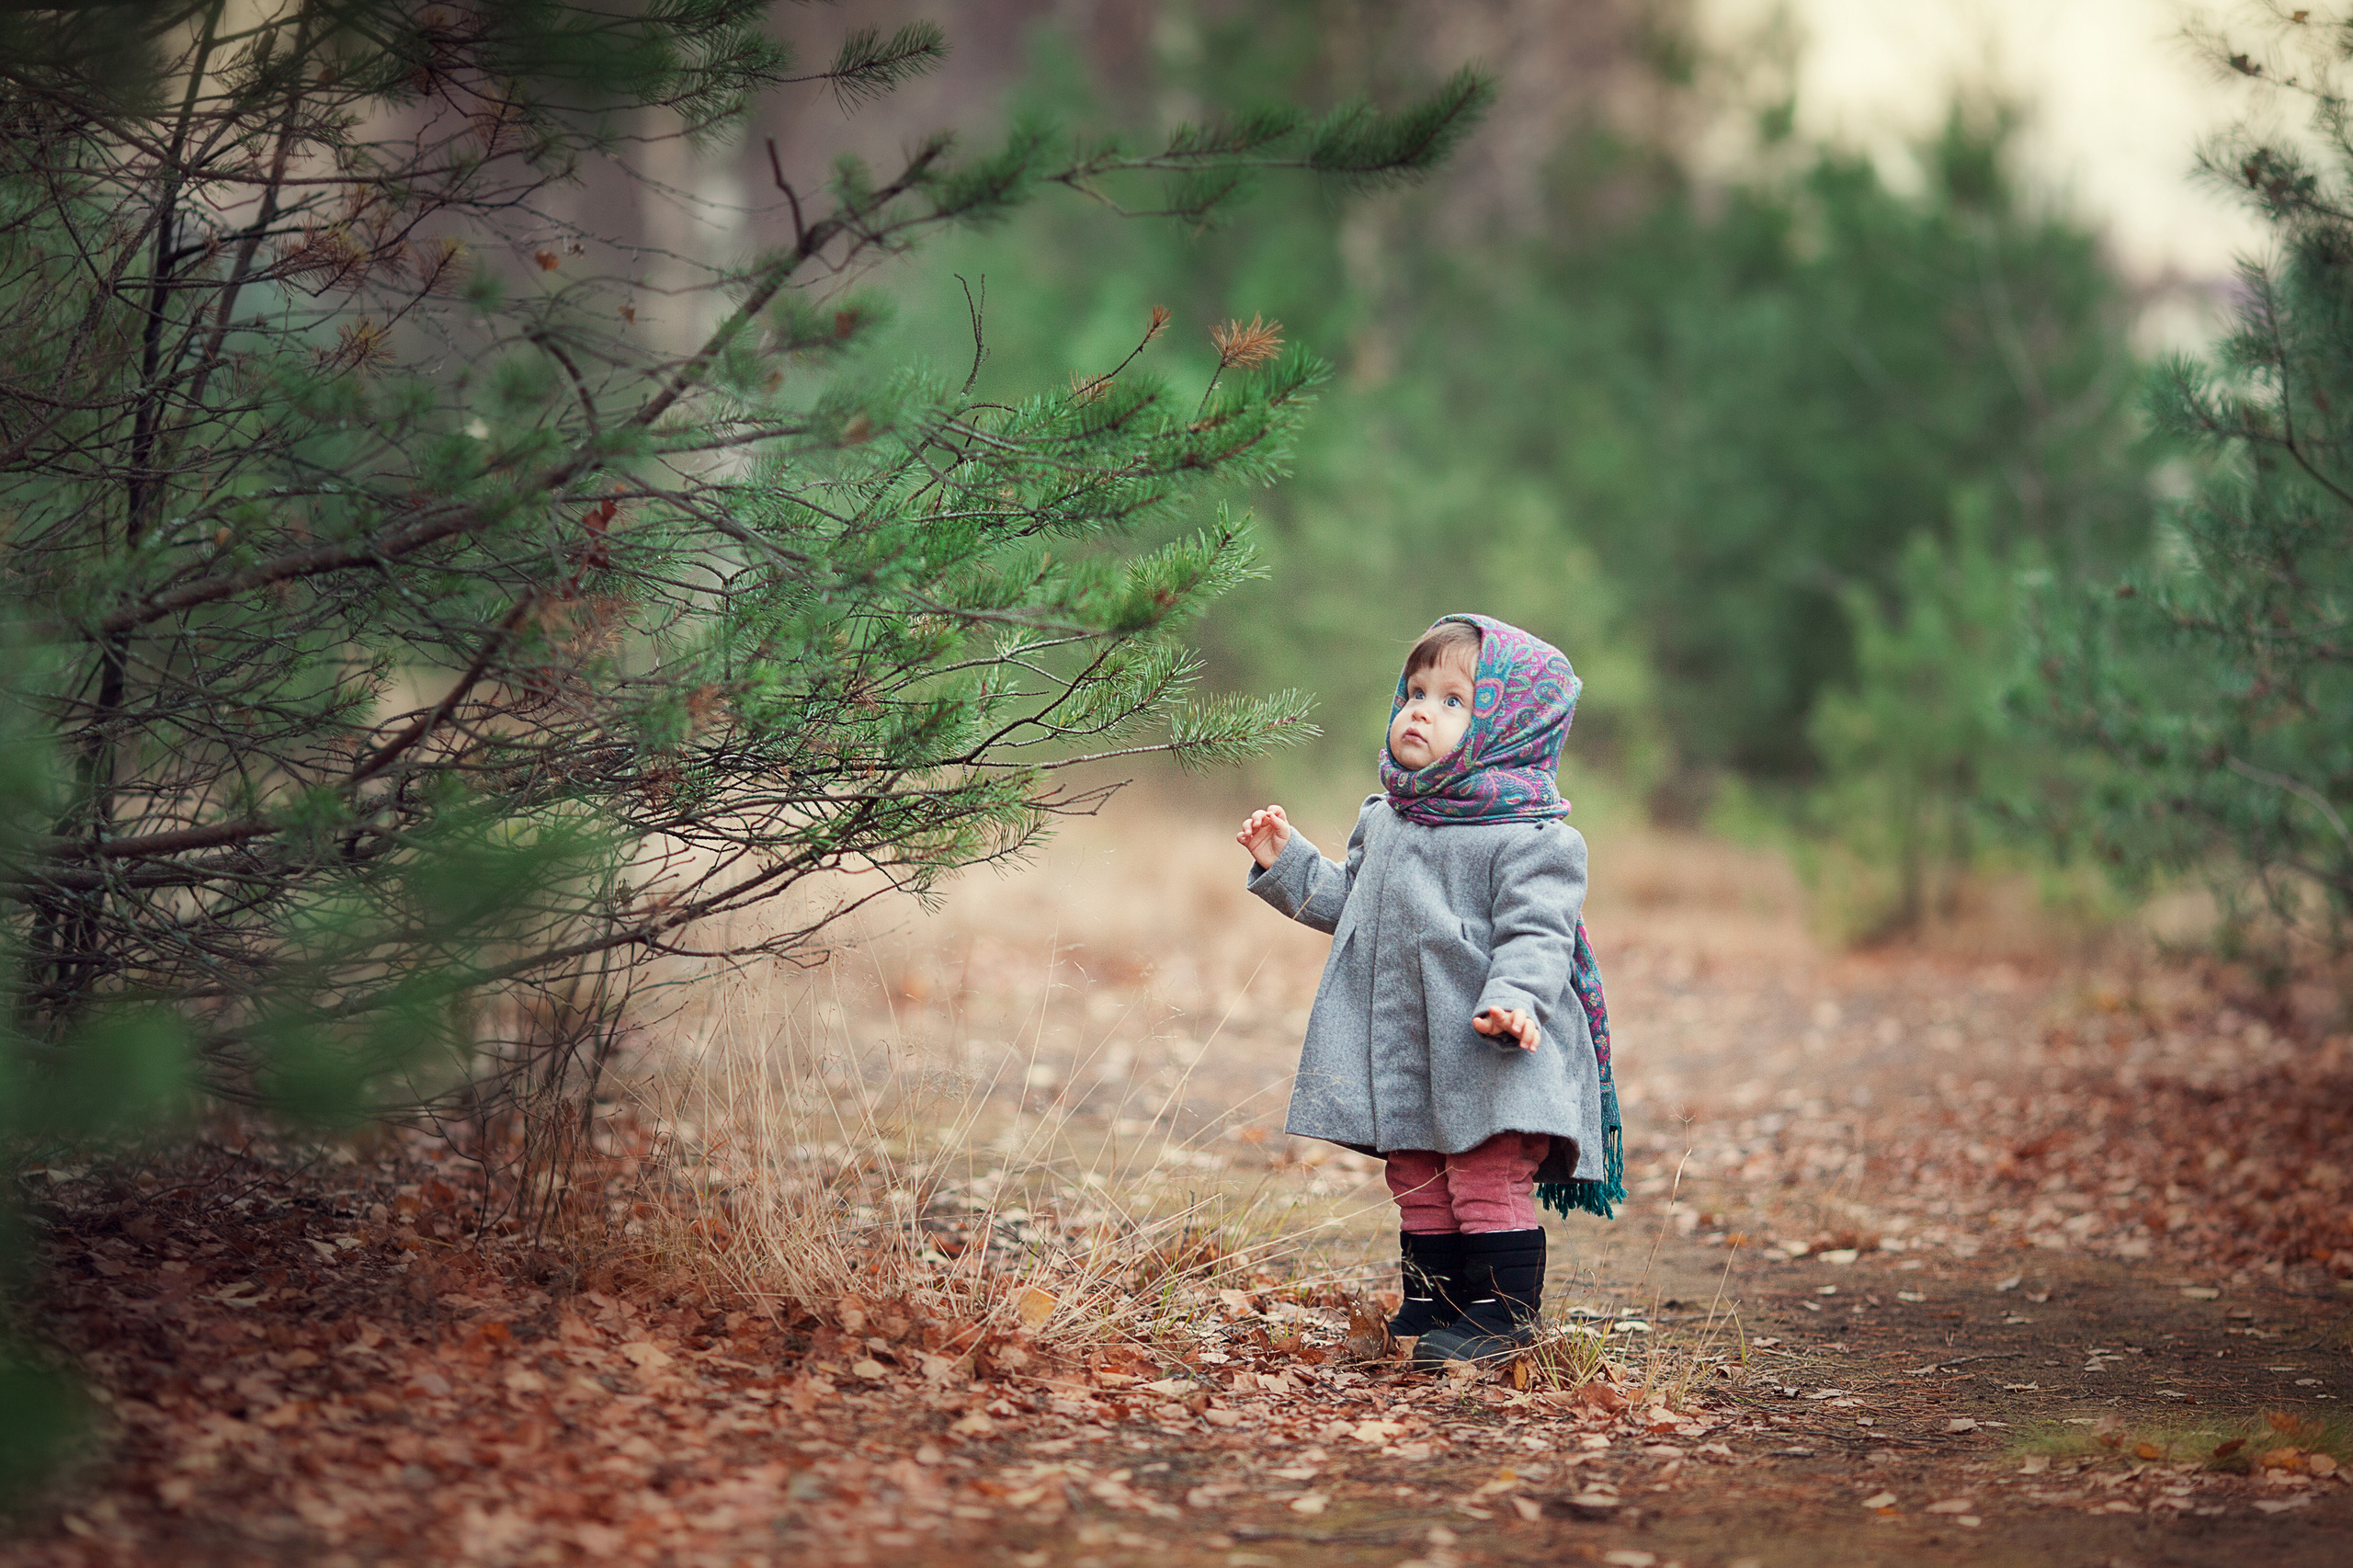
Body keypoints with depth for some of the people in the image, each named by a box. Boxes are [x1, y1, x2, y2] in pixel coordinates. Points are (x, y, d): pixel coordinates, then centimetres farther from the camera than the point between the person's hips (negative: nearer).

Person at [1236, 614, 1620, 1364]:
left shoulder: (1529, 836, -12)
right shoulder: (1384, 820, 13)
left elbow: (1536, 935, -18)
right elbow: (1346, 903, 26)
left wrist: (1515, 1000, -35)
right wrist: (1288, 862, 17)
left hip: (1493, 1057, -7)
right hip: (1402, 1055, 7)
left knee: (1490, 1187, -4)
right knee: (1419, 1191, 14)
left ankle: (1502, 1316, 5)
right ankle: (1431, 1305, 25)